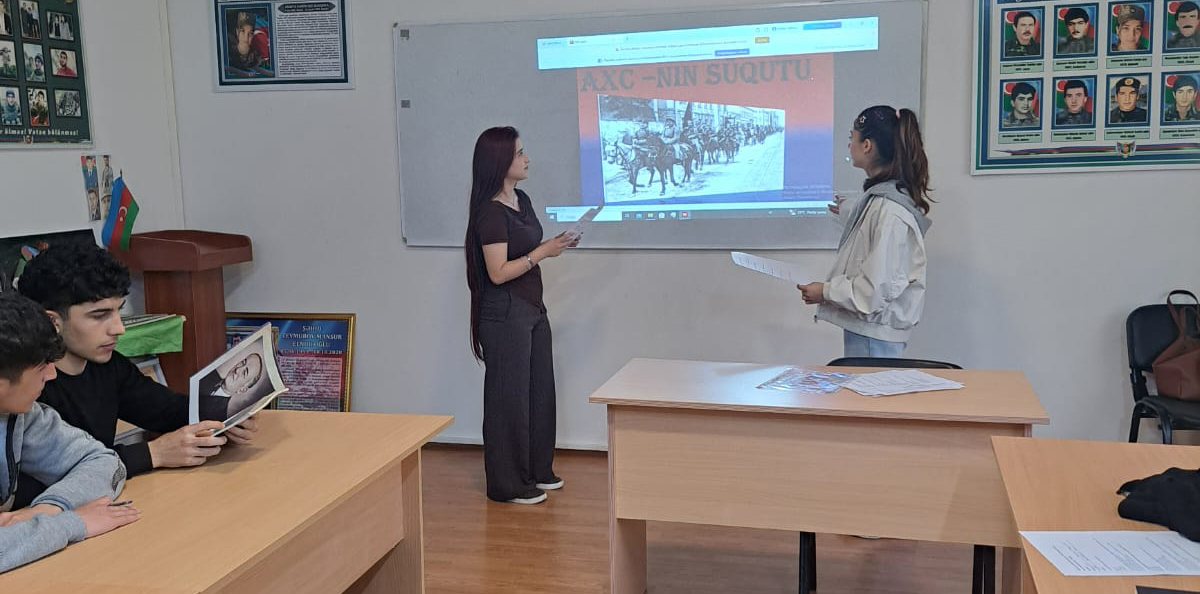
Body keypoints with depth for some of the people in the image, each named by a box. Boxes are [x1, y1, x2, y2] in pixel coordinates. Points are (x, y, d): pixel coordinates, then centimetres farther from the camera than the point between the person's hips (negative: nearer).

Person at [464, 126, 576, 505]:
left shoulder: (522, 200, 9)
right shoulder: (491, 212, -18)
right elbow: (498, 273, -21)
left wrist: (555, 244, 4)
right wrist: (542, 253, -20)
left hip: (532, 309, 9)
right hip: (505, 314, -9)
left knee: (539, 390, 16)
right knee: (509, 395, 1)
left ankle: (537, 470, 30)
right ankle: (508, 484, 14)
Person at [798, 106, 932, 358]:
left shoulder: (888, 207, -21)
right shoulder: (878, 196, 7)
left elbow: (880, 287, -23)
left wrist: (826, 291, -13)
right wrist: (845, 215, 35)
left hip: (875, 333, -9)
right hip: (864, 326, 9)